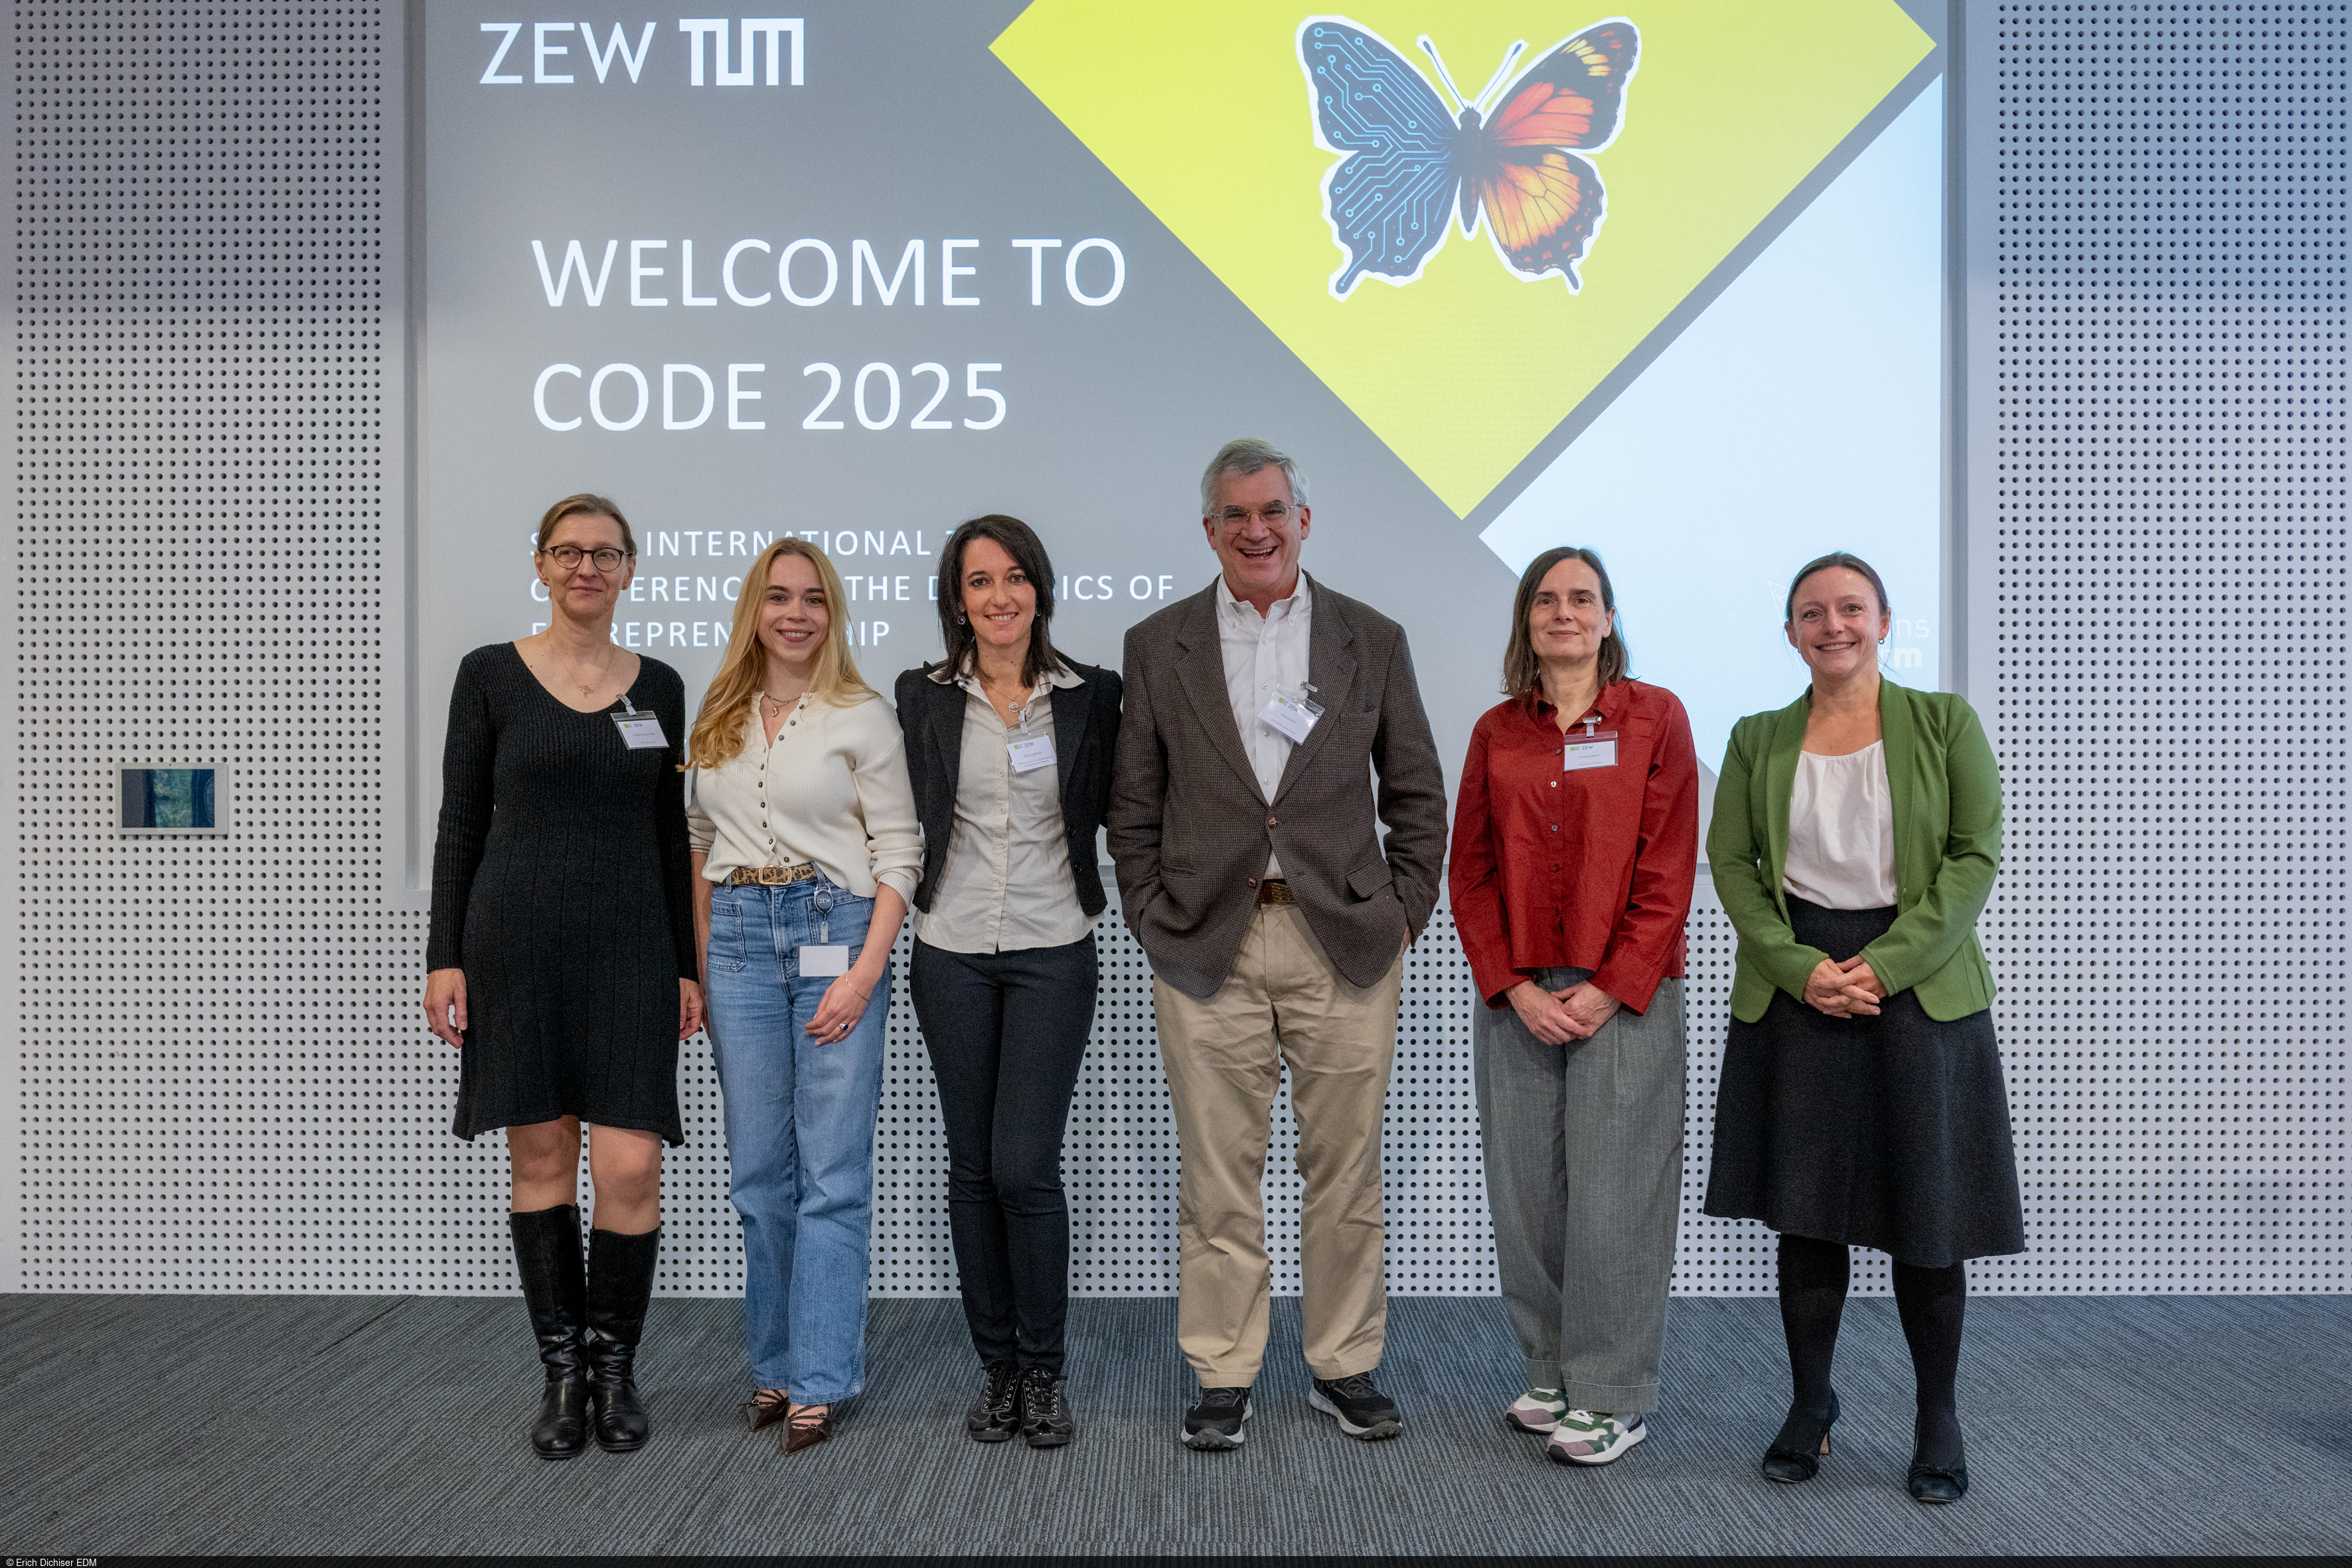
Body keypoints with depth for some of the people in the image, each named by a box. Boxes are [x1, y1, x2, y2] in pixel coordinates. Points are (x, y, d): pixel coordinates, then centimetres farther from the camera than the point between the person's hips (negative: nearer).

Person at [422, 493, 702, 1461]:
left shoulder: (657, 686, 8)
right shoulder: (491, 674, 2)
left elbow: (669, 832, 11)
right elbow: (461, 821, 2)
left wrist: (687, 965, 8)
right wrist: (445, 957, -4)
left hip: (630, 944, 1)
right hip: (517, 938, -1)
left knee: (631, 1165, -5)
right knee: (540, 1155, 5)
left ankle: (615, 1366, 15)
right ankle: (561, 1372, 20)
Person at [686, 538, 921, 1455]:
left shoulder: (862, 717, 0)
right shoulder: (717, 722, 13)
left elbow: (899, 853, -3)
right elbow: (701, 845, 17)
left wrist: (866, 970, -12)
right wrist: (700, 964, 10)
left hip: (835, 931, -4)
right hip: (739, 939, 4)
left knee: (832, 1173, -2)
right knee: (757, 1170, 9)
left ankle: (818, 1381, 6)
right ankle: (774, 1363, 22)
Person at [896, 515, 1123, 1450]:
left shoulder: (1091, 695, 1)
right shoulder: (924, 697, 4)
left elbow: (1114, 811, 9)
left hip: (1052, 954, -2)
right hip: (952, 954, 2)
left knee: (1025, 1166, -7)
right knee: (973, 1167, 8)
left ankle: (1043, 1374, 11)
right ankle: (997, 1369, 22)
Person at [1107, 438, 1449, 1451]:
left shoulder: (1373, 641, 7)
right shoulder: (1158, 647, 7)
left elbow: (1416, 794, 10)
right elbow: (1132, 806, 8)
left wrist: (1405, 912, 3)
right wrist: (1152, 919, 1)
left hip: (1344, 942, 1)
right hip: (1206, 945, 0)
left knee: (1345, 1170, 8)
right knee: (1217, 1176, 5)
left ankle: (1346, 1367, 24)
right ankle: (1223, 1376, 19)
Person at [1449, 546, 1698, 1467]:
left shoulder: (1654, 717, 2)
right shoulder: (1497, 733, 10)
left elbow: (1669, 867, -4)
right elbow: (1470, 873, 7)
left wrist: (1610, 987, -11)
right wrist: (1514, 987, -5)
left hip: (1623, 994, -3)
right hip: (1517, 995, 3)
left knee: (1612, 1192, -1)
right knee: (1526, 1192, 7)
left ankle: (1613, 1397, 12)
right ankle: (1550, 1375, 23)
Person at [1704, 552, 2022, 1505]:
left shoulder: (1944, 723, 2)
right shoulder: (1758, 741, 8)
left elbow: (1976, 856, -4)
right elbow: (1732, 865, 4)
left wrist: (1884, 963, -13)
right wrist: (1801, 967, -10)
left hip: (1921, 987, -1)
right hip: (1794, 990, 2)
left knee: (1928, 1211, 3)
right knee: (1806, 1208, 5)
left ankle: (1939, 1416, 19)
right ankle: (1810, 1400, 21)